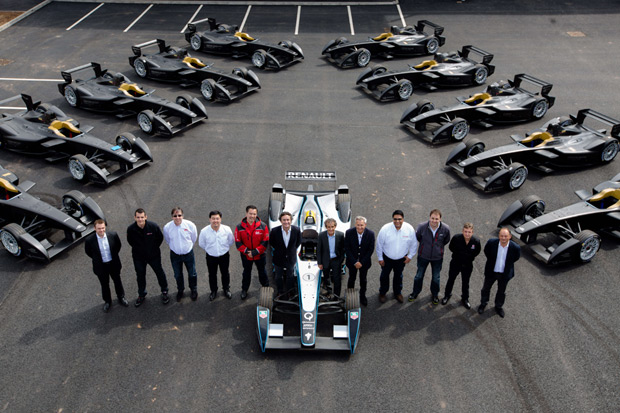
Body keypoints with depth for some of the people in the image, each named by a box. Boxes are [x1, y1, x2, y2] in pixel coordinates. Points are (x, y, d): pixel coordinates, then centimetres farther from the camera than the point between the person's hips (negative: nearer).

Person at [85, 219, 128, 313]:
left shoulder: (113, 235, -20)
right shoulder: (89, 240, -23)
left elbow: (118, 245, 2)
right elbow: (88, 252, -2)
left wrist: (114, 255, 6)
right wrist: (97, 259, 2)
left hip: (114, 264, 1)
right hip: (101, 266, -1)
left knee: (117, 281, 21)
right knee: (104, 284, 19)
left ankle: (121, 298, 46)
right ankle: (107, 301, 43)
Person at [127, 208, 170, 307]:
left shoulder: (153, 226, -23)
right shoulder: (130, 229, -20)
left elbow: (160, 238, -4)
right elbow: (130, 241, 2)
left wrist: (154, 248, -1)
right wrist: (138, 249, 4)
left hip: (154, 255, -1)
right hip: (138, 257, 1)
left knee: (160, 273, 14)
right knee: (140, 276, 18)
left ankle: (164, 292, 38)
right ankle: (141, 295, 41)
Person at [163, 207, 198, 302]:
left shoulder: (190, 225, -22)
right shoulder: (167, 227, -19)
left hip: (188, 254, -1)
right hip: (175, 255, 1)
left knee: (192, 273, 17)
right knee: (177, 275, 20)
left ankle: (194, 289, 44)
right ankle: (180, 290, 48)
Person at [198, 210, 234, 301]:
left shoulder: (227, 229, -22)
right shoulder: (204, 231, -23)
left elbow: (231, 241, -1)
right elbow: (201, 244, -3)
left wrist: (224, 248, 7)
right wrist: (209, 250, 5)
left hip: (224, 256, 0)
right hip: (211, 257, 0)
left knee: (225, 273, 22)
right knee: (212, 275, 20)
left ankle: (226, 289, 47)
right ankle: (213, 291, 45)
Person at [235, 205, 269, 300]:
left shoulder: (262, 226, -16)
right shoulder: (240, 227, -14)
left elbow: (265, 242, -14)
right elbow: (238, 242, -10)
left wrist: (255, 252, -19)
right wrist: (246, 251, -21)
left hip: (259, 255, 0)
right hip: (246, 256, 0)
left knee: (262, 271, 20)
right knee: (246, 272, 21)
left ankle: (266, 288, 42)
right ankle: (244, 290, 40)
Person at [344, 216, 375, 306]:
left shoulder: (370, 234, -18)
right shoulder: (349, 233, -20)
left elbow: (371, 250, -12)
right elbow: (347, 249, -14)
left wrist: (362, 262, -16)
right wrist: (354, 262, -18)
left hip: (364, 261, 0)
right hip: (352, 261, 0)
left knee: (363, 280, 18)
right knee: (352, 278, 17)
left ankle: (362, 296, 39)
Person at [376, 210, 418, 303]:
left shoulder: (409, 229, -20)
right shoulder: (385, 229, -25)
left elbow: (414, 244, -2)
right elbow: (379, 244, -12)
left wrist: (410, 256, 1)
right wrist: (380, 258, -5)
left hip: (401, 259, 1)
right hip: (387, 258, -1)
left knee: (398, 275, 23)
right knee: (384, 275, 18)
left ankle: (397, 292, 48)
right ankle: (382, 293, 42)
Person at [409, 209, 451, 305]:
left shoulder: (445, 229, -23)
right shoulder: (422, 226, -26)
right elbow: (417, 237, -2)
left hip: (437, 257, 0)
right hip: (423, 256, 0)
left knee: (436, 277, 20)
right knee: (419, 275, 19)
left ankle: (435, 294, 45)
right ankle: (415, 293, 43)